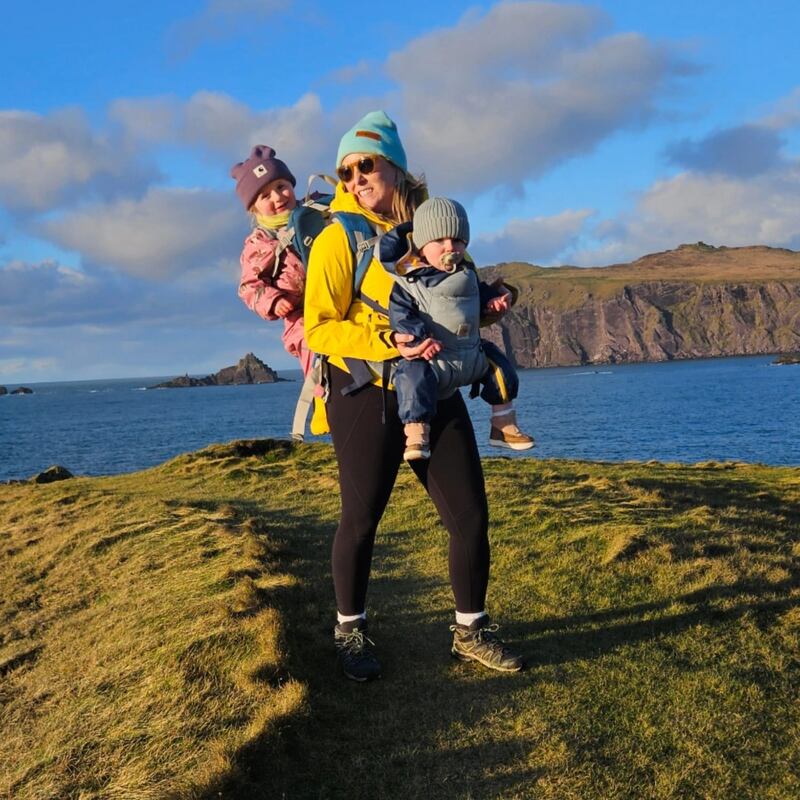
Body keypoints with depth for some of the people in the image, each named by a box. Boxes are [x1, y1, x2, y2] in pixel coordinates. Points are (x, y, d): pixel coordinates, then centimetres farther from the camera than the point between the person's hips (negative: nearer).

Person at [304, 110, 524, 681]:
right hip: (368, 396, -4)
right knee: (361, 521, 6)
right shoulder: (340, 237, -6)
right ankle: (351, 631, 29)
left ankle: (471, 631, 25)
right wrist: (387, 342, -23)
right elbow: (320, 328, -12)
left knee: (471, 516, 4)